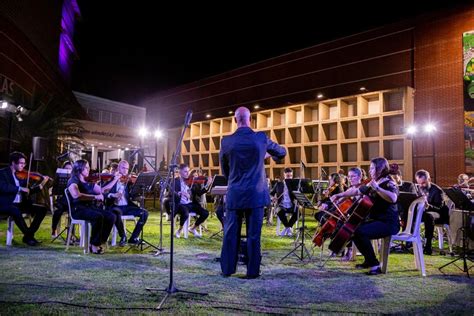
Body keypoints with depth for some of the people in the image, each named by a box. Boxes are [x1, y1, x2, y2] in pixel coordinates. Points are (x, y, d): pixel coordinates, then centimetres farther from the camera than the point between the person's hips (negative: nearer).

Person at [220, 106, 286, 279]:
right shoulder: (261, 138, -5)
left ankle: (227, 269, 19)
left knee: (230, 233, 11)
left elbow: (224, 170, 7)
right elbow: (282, 152, 13)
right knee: (253, 234, 7)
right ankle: (252, 271, 14)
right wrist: (268, 154, 33)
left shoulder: (226, 141, -5)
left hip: (234, 195, 1)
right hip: (255, 194, 0)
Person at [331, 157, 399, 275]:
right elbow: (356, 191, 24)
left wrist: (377, 188, -34)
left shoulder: (388, 183, -11)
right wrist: (340, 195, 20)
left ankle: (375, 264, -13)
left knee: (360, 232, -27)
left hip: (388, 223, -9)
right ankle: (368, 260, 19)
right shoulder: (371, 184, 13)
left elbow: (393, 198, -33)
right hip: (376, 220, 9)